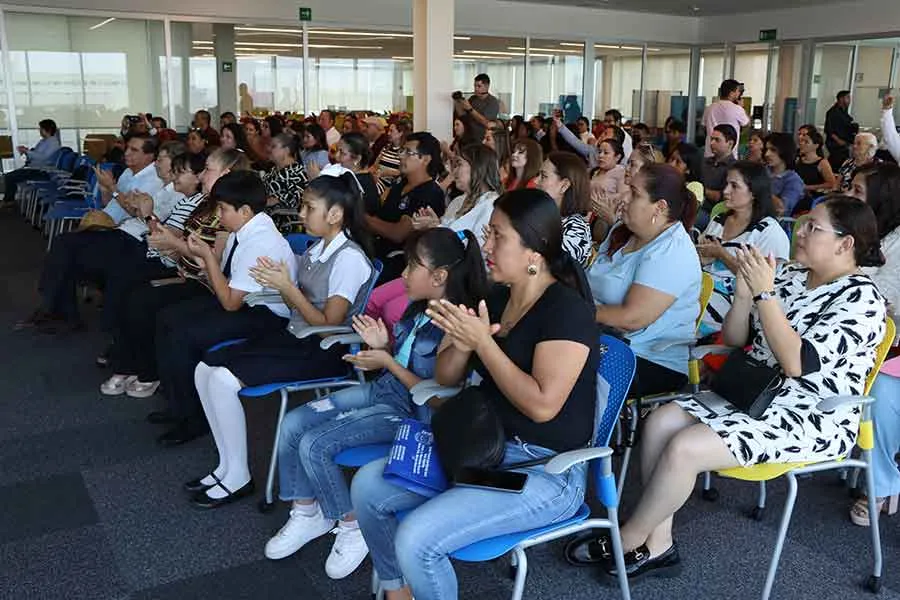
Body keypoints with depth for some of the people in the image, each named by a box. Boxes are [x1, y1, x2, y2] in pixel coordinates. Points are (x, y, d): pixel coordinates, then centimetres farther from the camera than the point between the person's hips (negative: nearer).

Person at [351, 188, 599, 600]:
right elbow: (446, 378, 9)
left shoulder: (566, 309, -18)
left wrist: (481, 342, -22)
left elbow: (542, 405, -26)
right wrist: (460, 345, -13)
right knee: (367, 487, 1)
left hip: (545, 471, -8)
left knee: (416, 540, -24)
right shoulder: (495, 297, 6)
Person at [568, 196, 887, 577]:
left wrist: (764, 292, -23)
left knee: (684, 447, -23)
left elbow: (797, 362, -24)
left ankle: (629, 541, -2)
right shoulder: (789, 276, 7)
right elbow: (734, 340, 9)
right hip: (756, 394, 8)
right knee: (662, 420, -12)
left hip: (811, 420, -8)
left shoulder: (862, 300, -13)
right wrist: (744, 292, -9)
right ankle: (657, 545, -3)